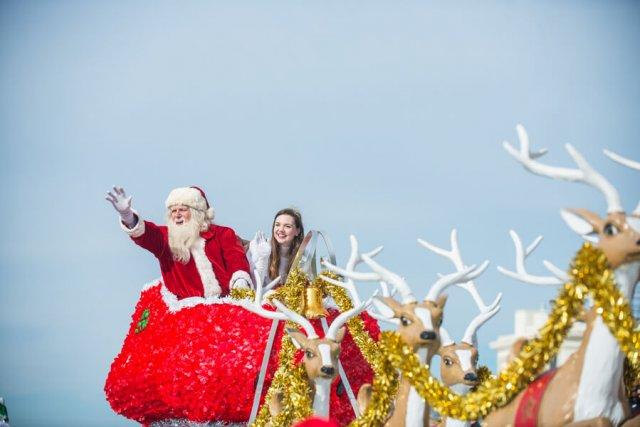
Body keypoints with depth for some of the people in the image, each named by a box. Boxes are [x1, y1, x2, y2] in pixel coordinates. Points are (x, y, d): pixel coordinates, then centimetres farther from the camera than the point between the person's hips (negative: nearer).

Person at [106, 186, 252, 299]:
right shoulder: (166, 236, 17)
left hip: (227, 301, -1)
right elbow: (146, 234, -3)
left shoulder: (222, 234, 17)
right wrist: (127, 215, -24)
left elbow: (236, 259, 4)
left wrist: (240, 281, -19)